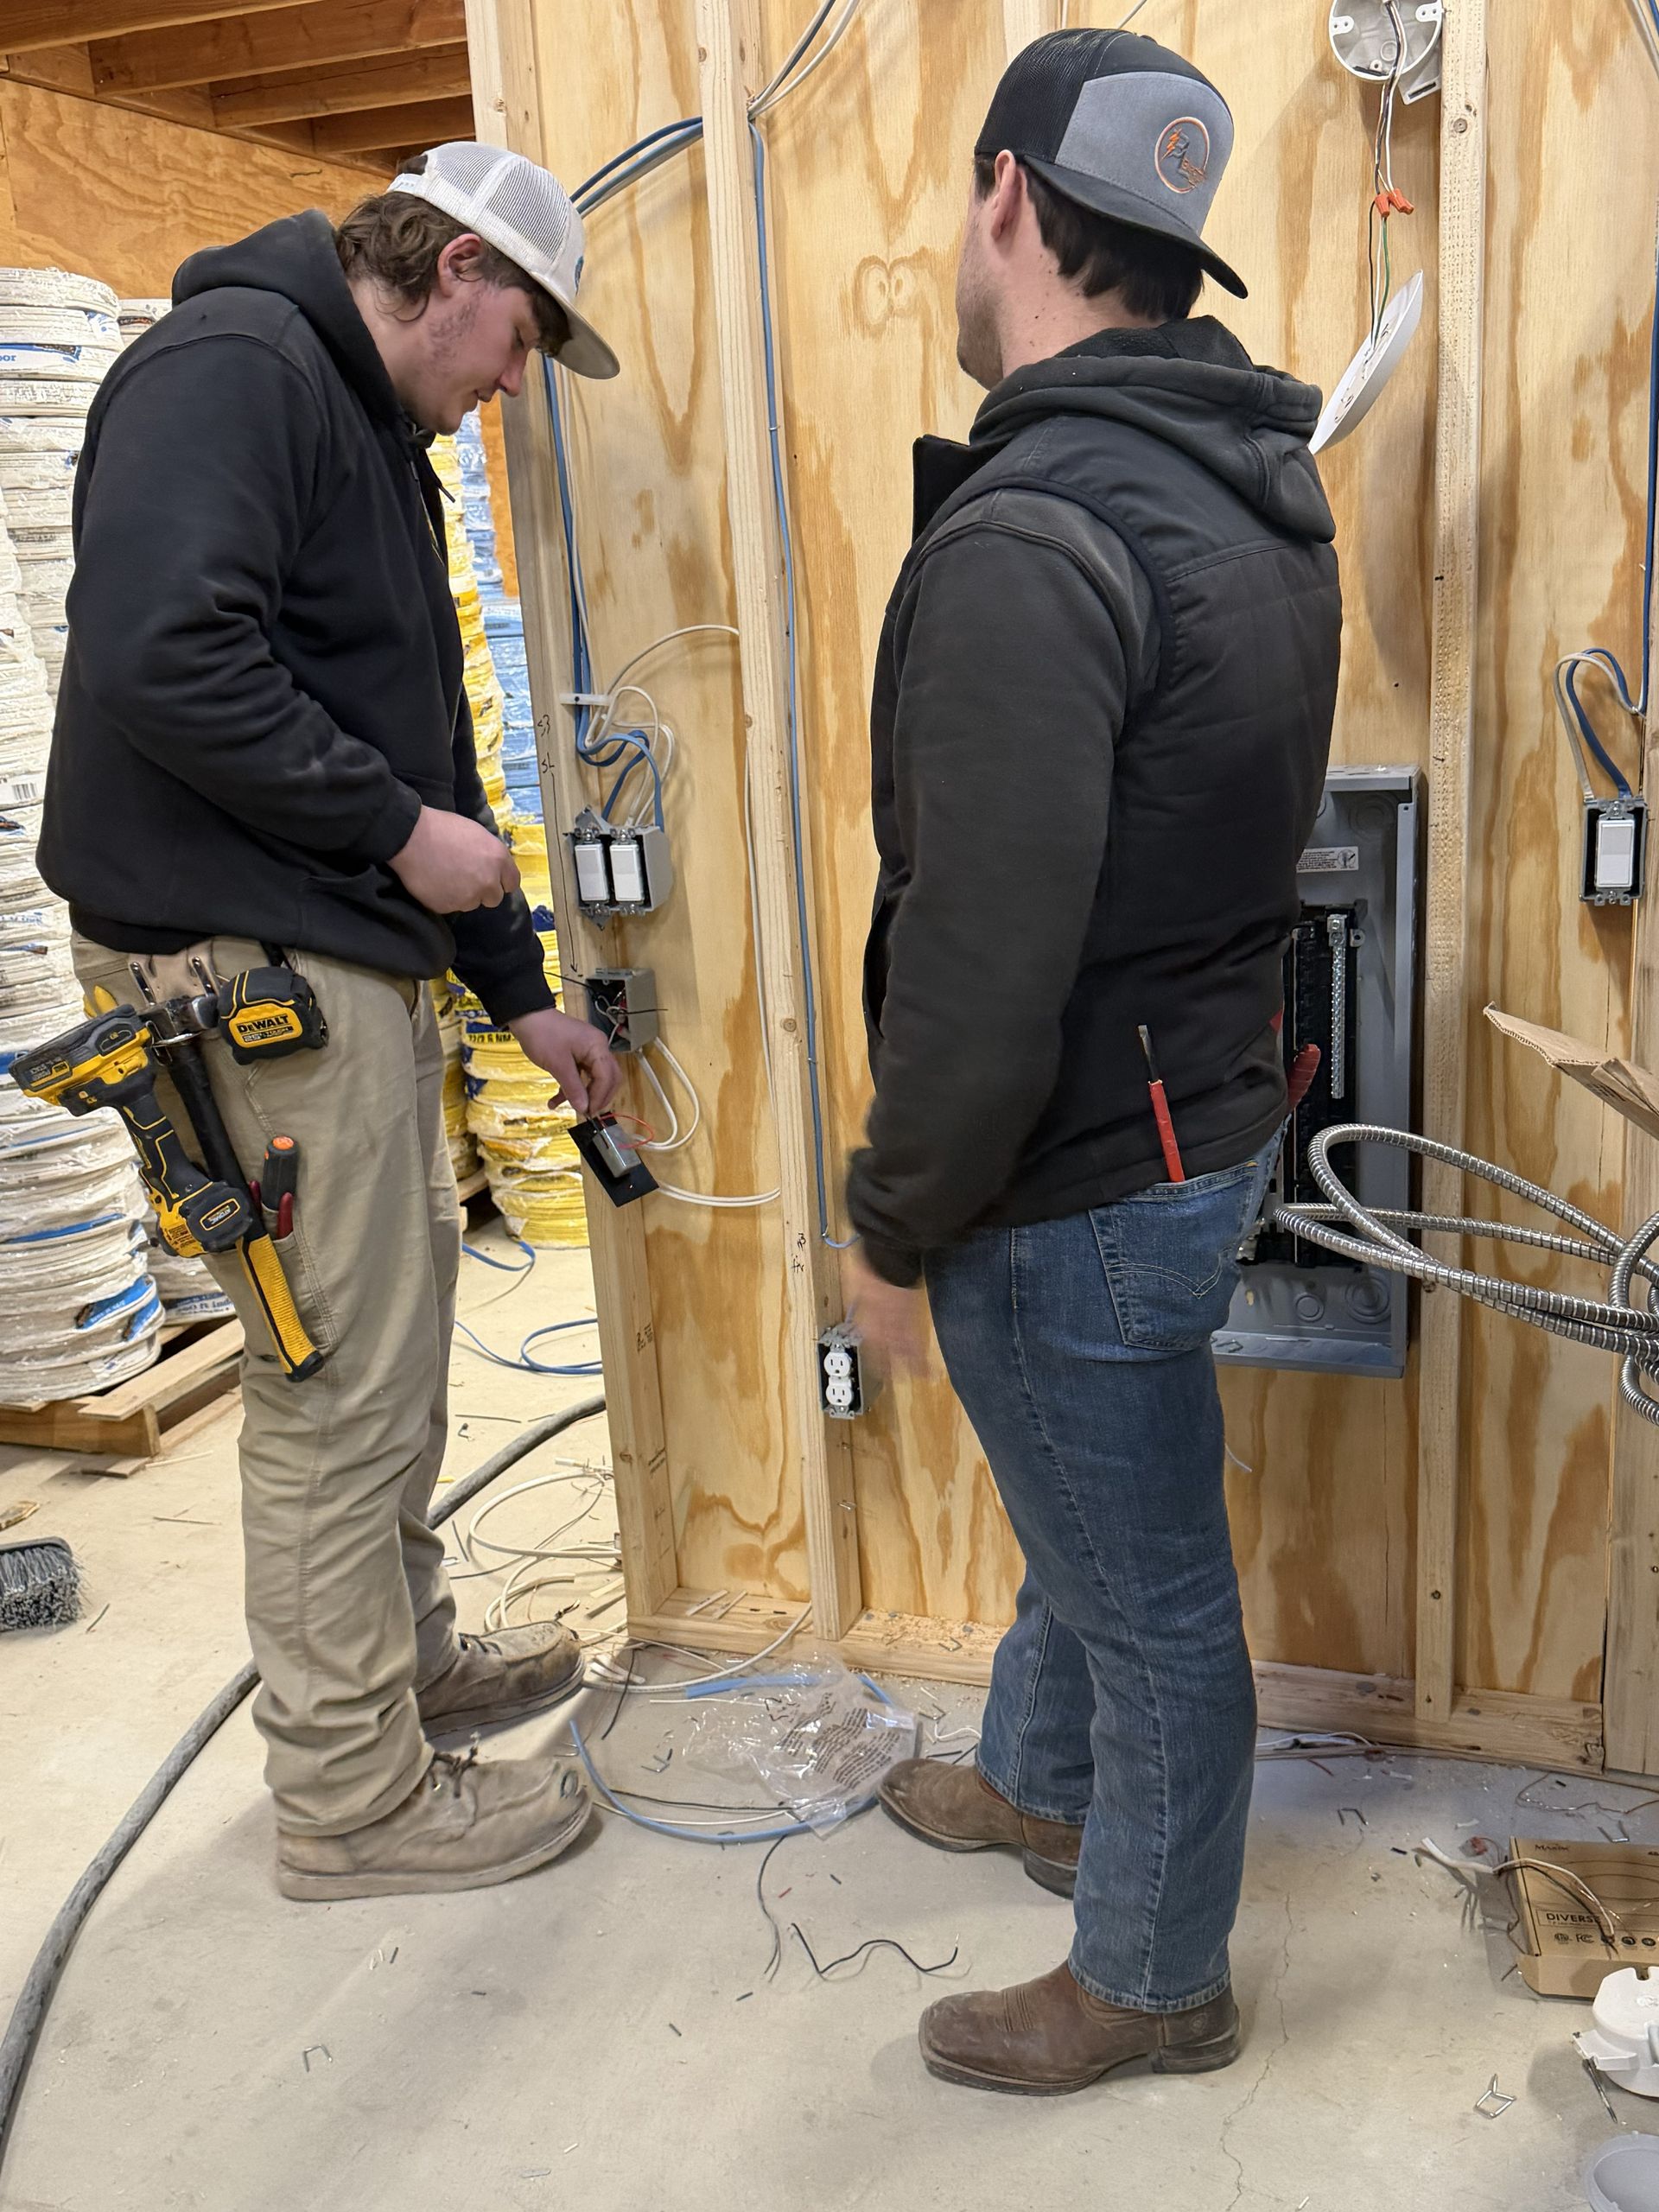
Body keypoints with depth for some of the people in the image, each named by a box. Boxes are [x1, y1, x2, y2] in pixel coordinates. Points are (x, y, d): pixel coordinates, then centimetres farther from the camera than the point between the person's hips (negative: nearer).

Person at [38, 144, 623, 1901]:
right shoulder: (235, 364, -11)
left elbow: (419, 745, 24)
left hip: (338, 957, 11)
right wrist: (402, 829, -17)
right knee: (341, 1389, -2)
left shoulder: (375, 439, 21)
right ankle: (351, 1796, 15)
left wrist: (520, 994, 24)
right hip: (244, 964, -11)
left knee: (393, 1328, 20)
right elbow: (159, 651, -27)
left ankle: (407, 1656, 39)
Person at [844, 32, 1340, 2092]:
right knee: (1085, 1501, 28)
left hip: (1082, 1183, -9)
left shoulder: (1027, 546, -27)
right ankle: (1040, 1783, 53)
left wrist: (893, 1229, -13)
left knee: (1145, 1593, 11)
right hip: (1213, 1095, 9)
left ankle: (1153, 1978, 35)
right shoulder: (1260, 483, 4)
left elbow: (984, 982, -27)